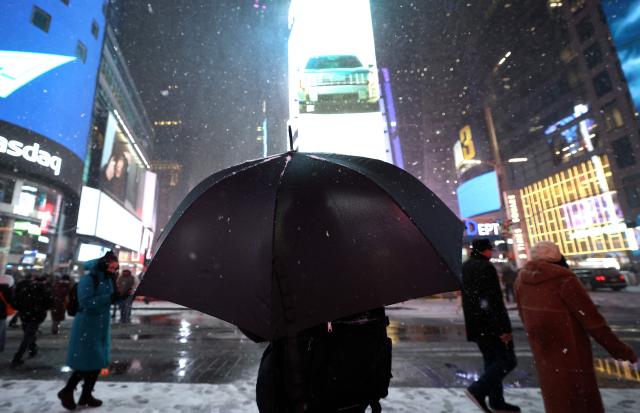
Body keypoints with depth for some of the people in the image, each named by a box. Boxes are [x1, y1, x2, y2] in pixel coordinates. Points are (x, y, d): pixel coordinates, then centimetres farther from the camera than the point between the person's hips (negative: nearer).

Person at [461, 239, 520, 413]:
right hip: (490, 324, -9)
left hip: (475, 324, 9)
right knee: (507, 360, 1)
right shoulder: (486, 267, -17)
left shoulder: (465, 267, 12)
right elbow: (494, 300, -21)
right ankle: (478, 390, -5)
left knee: (492, 361, 17)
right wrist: (504, 328, -19)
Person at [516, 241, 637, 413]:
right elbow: (590, 317, -17)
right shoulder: (564, 279, -20)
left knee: (555, 396, 22)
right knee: (581, 397, 12)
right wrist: (619, 349, -5)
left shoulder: (522, 278, -2)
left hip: (542, 347, 5)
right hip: (568, 347, -5)